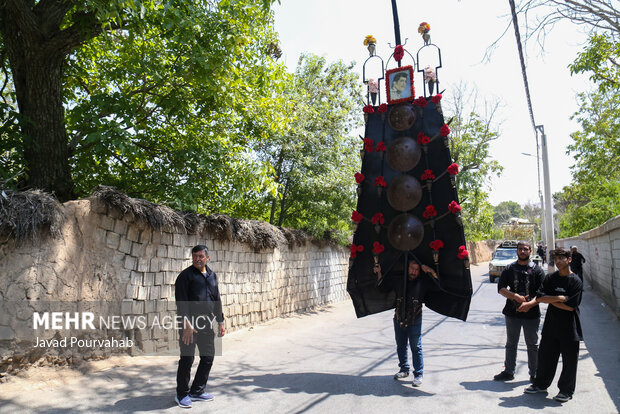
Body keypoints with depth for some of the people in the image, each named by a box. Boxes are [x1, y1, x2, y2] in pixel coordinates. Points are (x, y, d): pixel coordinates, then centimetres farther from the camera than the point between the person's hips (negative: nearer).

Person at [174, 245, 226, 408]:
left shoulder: (212, 276, 13)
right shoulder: (186, 275, -6)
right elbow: (181, 301, -13)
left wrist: (220, 322, 15)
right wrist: (186, 324, -21)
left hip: (207, 324, 6)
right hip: (190, 323, -6)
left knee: (208, 358, 10)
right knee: (187, 359, 1)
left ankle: (197, 391, 26)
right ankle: (182, 394, 18)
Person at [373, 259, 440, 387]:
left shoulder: (423, 281, -4)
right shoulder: (397, 279, 1)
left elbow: (438, 286, -14)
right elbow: (383, 287, 12)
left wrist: (432, 273, -22)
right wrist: (379, 274, 2)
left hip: (415, 320, -3)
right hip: (399, 319, 3)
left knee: (416, 348, 0)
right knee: (401, 347, 16)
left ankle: (418, 375, 12)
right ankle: (404, 370, 33)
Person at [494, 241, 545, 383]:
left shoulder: (537, 270, 0)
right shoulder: (509, 269, 4)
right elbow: (501, 288, -3)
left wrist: (530, 304, -22)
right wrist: (516, 297, -18)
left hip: (531, 314, -2)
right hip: (512, 313, 2)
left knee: (532, 345, 10)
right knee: (511, 344, 12)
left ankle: (534, 374, 24)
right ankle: (509, 371, 24)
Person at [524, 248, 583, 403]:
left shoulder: (575, 281, -10)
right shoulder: (550, 278, 4)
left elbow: (571, 306, -16)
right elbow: (539, 297, -4)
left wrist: (550, 300, -10)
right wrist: (560, 298, -16)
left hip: (569, 327, -4)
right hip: (551, 325, 4)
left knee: (569, 360, 6)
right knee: (545, 355, 13)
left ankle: (566, 390, 23)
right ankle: (541, 385, 30)